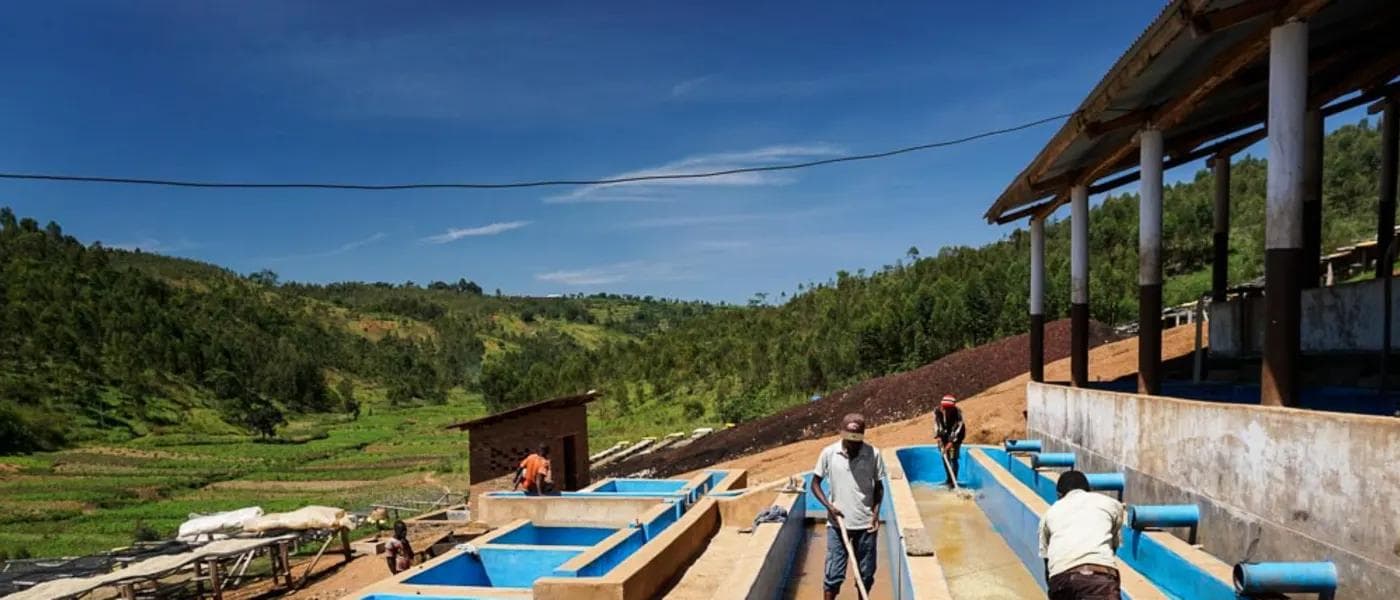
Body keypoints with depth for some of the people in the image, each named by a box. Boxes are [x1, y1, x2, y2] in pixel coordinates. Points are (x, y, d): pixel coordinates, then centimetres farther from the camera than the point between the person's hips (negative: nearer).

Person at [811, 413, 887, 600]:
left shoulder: (873, 454, -6)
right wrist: (829, 506, -12)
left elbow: (879, 486, 5)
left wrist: (876, 512, -7)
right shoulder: (829, 453, -7)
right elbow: (815, 483, 2)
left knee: (866, 574, 12)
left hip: (865, 523, 1)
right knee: (833, 574, 1)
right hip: (837, 524, -1)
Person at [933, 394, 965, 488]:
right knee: (945, 456, 7)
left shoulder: (957, 412, -30)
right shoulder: (937, 411, -19)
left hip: (956, 435, -4)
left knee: (953, 458, -13)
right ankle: (949, 479, 22)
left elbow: (957, 428, -28)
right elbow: (937, 424, -9)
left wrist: (951, 443, -33)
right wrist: (938, 436, -19)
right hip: (944, 434, 5)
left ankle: (953, 481, -10)